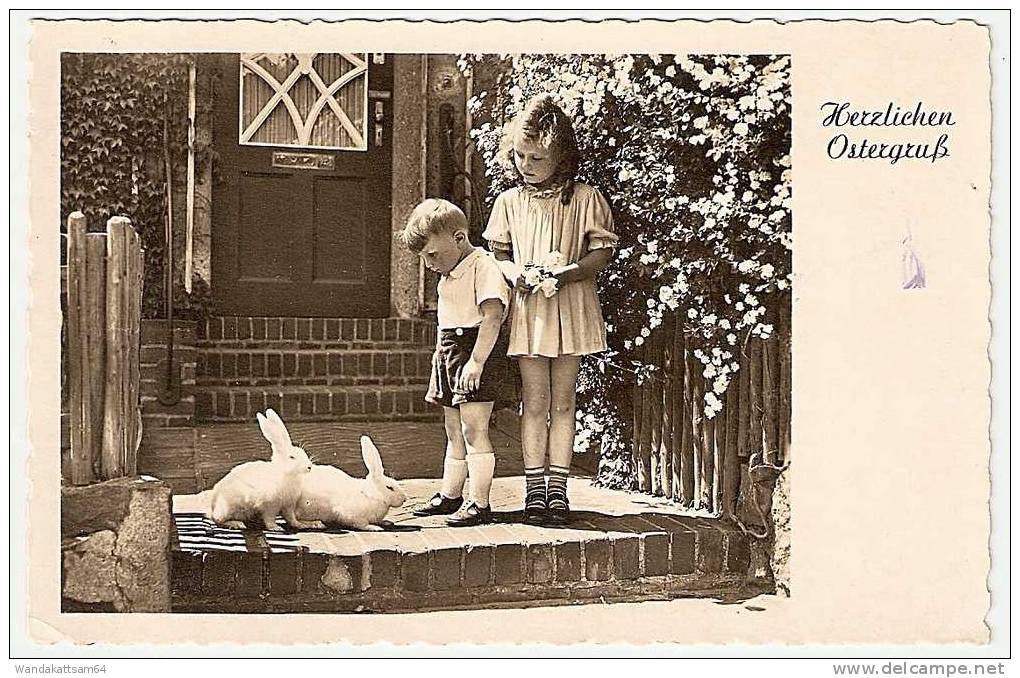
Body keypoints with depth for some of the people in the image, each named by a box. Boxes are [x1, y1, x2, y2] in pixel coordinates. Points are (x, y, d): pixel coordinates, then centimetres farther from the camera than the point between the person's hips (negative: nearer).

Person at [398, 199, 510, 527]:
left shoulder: (483, 266, -13)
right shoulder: (449, 275, 17)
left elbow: (493, 315, -23)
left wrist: (476, 361, -28)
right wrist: (439, 362, 22)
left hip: (476, 353, -10)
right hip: (449, 353, 10)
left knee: (474, 430, -10)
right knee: (454, 433, 16)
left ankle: (480, 504, -7)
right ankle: (449, 496, 26)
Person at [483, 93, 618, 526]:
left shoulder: (584, 198, -1)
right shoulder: (509, 202, 6)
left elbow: (602, 251, -2)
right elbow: (497, 255, 10)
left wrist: (568, 272, -18)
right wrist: (515, 274, -12)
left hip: (569, 309, -1)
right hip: (527, 308, 1)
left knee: (563, 402, 6)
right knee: (534, 402, 3)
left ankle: (558, 487, 12)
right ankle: (534, 488, 9)